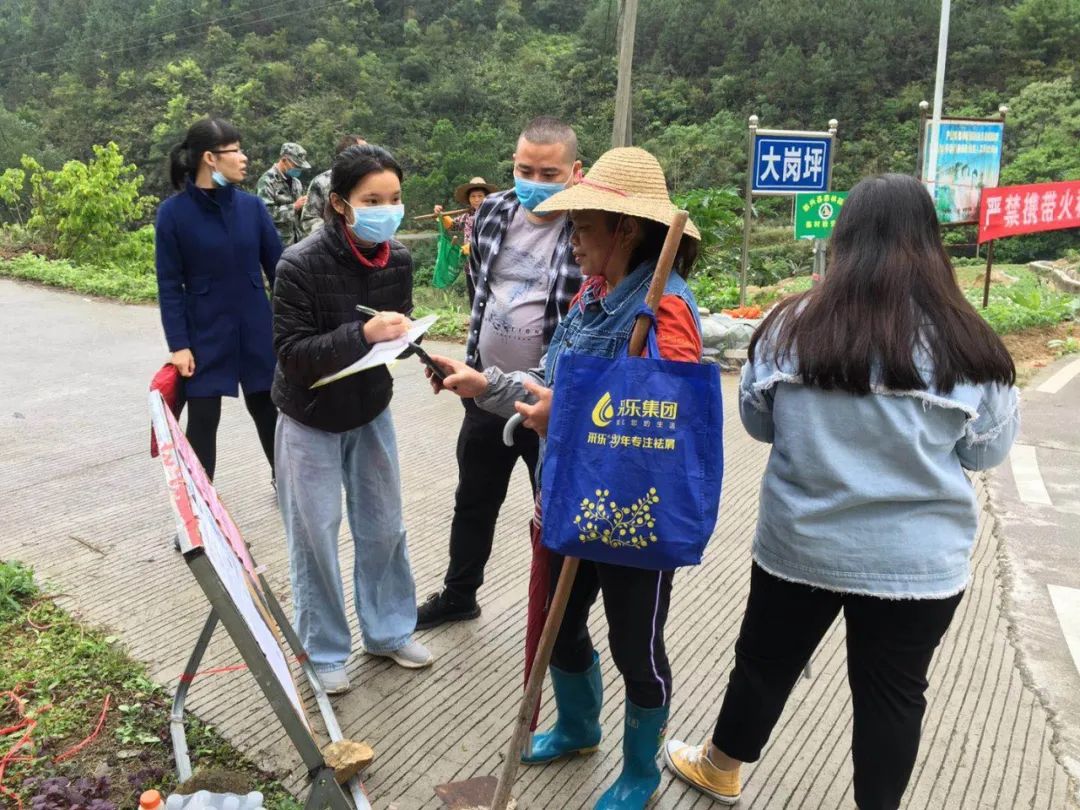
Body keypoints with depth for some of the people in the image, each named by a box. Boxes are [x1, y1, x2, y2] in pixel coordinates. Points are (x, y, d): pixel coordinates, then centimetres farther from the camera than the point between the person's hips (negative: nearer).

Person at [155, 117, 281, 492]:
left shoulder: (251, 205, -1)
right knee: (202, 419, 3)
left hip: (256, 329, 3)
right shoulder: (173, 212, -9)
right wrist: (178, 345, -11)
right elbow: (169, 285, -7)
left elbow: (277, 266, 4)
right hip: (205, 334, -3)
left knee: (266, 407, 15)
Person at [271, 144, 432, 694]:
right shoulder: (301, 265, -23)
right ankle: (324, 651, 25)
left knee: (383, 528, 14)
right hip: (310, 419, -4)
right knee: (315, 536, 6)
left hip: (371, 411, 5)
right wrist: (363, 334, -35)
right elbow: (291, 353, -23)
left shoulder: (398, 260, -8)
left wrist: (403, 335, -18)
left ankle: (389, 632, 33)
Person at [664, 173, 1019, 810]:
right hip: (917, 558, -1)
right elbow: (987, 452, 0)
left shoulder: (794, 325, -11)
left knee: (767, 661, 20)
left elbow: (758, 422, 3)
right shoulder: (962, 341, -13)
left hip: (801, 542, 2)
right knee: (893, 691, 15)